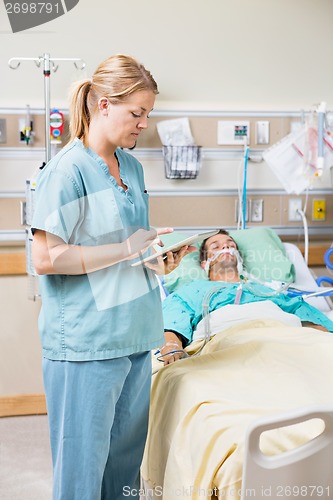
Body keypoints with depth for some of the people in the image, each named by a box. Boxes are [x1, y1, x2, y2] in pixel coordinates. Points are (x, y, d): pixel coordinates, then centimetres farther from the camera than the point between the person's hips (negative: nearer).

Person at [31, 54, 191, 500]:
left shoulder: (132, 166, 12)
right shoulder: (68, 170, -13)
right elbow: (45, 259, -18)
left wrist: (157, 259, 3)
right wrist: (126, 249, -18)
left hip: (133, 333, 8)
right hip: (85, 343, -8)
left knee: (127, 454, 18)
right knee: (82, 464, 5)